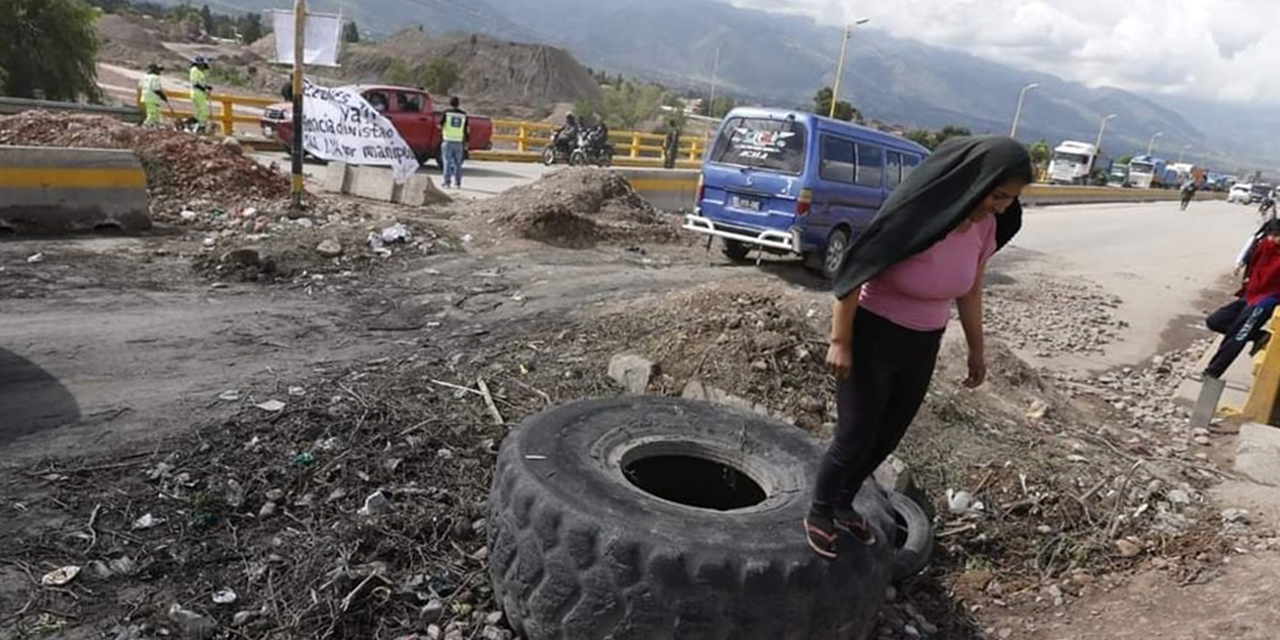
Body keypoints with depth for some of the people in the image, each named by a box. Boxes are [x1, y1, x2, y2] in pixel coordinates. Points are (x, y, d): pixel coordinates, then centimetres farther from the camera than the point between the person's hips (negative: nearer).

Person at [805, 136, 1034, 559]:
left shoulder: (984, 226, -6)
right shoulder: (912, 216, -26)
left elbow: (971, 291, 9)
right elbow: (852, 274, -20)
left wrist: (976, 349, 14)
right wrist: (840, 342, -18)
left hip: (922, 345, 7)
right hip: (872, 338, -6)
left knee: (887, 437, 16)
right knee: (856, 438, 1)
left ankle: (843, 504, 38)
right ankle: (818, 514, 24)